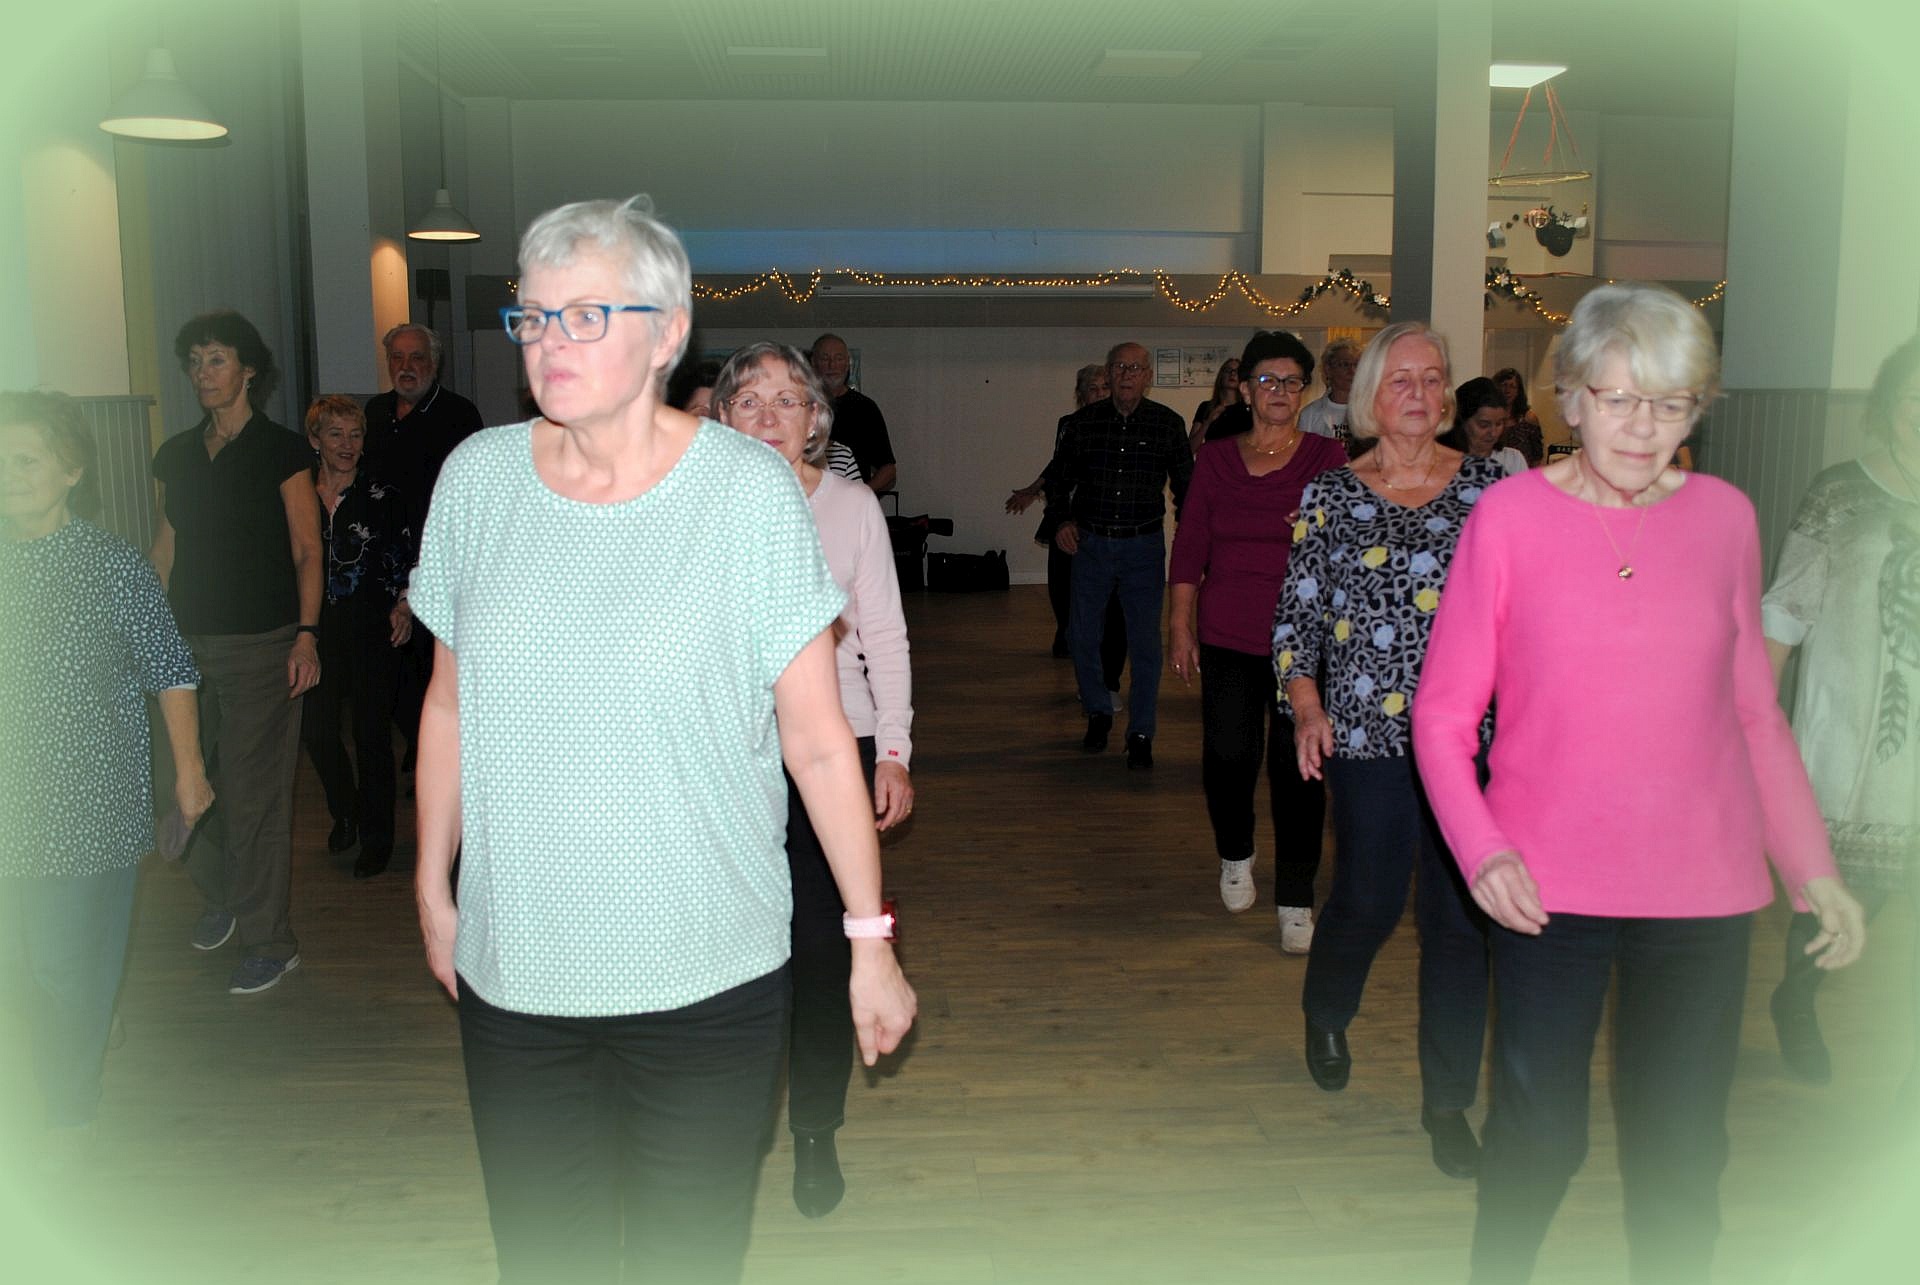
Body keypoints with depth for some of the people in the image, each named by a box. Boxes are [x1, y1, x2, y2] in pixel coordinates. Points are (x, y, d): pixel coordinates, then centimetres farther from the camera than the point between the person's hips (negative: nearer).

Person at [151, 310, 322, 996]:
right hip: (187, 645, 5)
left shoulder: (281, 449, -3)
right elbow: (166, 547, 16)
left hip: (260, 646, -5)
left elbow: (308, 550, -4)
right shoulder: (176, 454, 12)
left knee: (254, 795, -1)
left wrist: (306, 633, -12)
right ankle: (221, 894, 35)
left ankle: (270, 940, 10)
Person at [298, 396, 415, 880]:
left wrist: (404, 604, -14)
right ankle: (345, 813, 28)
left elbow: (409, 564, 3)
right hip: (317, 630, 3)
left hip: (373, 632, -2)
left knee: (372, 735, 1)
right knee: (316, 731, -2)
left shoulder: (385, 500, -1)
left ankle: (376, 838, 16)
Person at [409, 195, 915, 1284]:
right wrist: (433, 890, 16)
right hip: (511, 975, 3)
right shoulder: (477, 476, 2)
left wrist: (872, 940, -4)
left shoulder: (748, 489, -9)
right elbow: (450, 704, 12)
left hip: (708, 980, -3)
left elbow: (818, 739, -7)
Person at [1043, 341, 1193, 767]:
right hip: (1090, 542, 1)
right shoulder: (1081, 422, 1)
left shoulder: (1168, 424, -1)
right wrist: (1061, 519, -4)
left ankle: (1140, 733, 13)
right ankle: (1098, 713, 30)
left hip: (1144, 545, -1)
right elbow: (1058, 477, 11)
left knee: (1144, 643, 1)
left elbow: (1185, 485, 8)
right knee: (1081, 636, 6)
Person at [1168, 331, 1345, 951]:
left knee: (1296, 767, -1)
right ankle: (1235, 857, 32)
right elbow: (1189, 547, 9)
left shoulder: (1327, 459, 3)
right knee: (1227, 755, 1)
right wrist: (1180, 625, 5)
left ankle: (1296, 902, 11)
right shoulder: (1215, 459, 8)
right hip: (1227, 637, 2)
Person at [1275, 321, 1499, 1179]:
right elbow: (1296, 615, 4)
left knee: (1462, 914, 4)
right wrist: (1306, 706, -8)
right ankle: (1324, 1015, 41)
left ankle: (1448, 1101, 20)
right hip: (1368, 735, -1)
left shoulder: (1488, 485, 5)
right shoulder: (1331, 496, 3)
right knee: (1369, 900, 6)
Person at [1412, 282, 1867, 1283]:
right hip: (1548, 890, -2)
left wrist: (1812, 868, 4)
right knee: (1539, 1137, 8)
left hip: (1705, 896, 2)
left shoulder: (1725, 516, 4)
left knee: (1680, 1152, 12)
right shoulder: (1510, 515, -5)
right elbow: (1443, 711, -3)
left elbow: (1754, 713, 11)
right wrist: (1483, 850, -16)